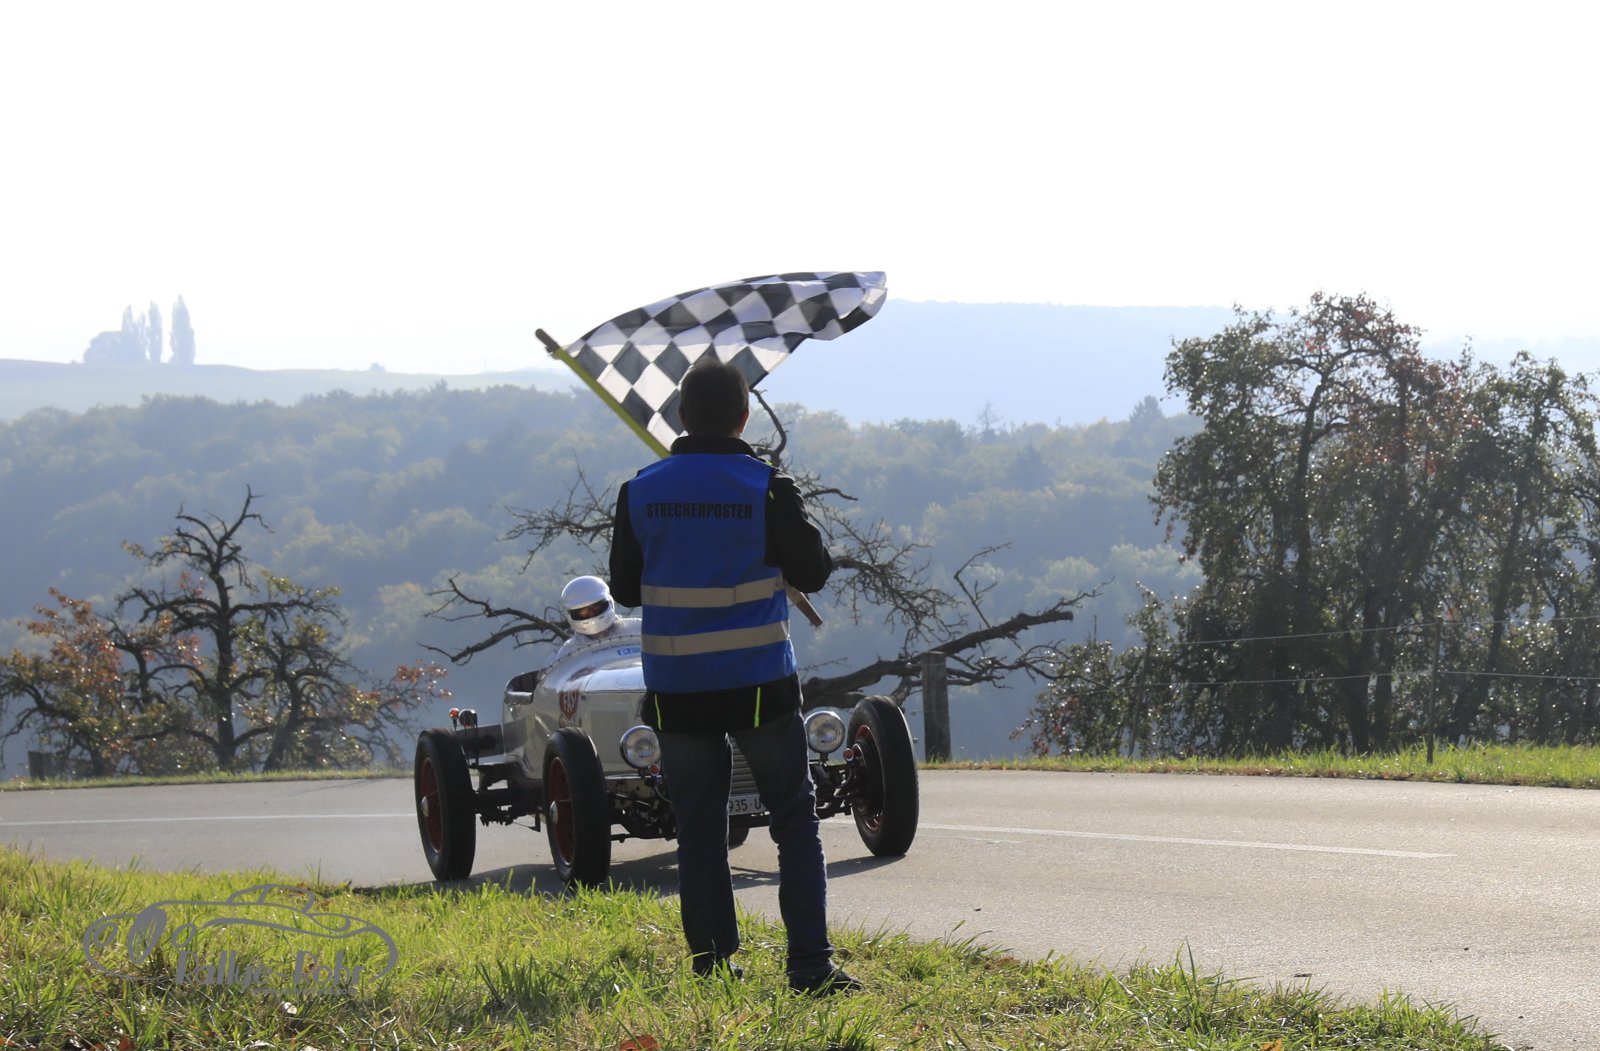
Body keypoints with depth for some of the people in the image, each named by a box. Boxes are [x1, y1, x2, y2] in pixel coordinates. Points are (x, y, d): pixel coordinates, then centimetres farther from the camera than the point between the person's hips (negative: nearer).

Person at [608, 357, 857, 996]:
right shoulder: (766, 489, -9)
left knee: (698, 833, 10)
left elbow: (625, 589, 7)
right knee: (795, 822, 5)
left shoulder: (640, 493, -1)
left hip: (674, 688, 2)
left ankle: (712, 968, 8)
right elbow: (813, 573, 1)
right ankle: (811, 966, -2)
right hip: (759, 684, -2)